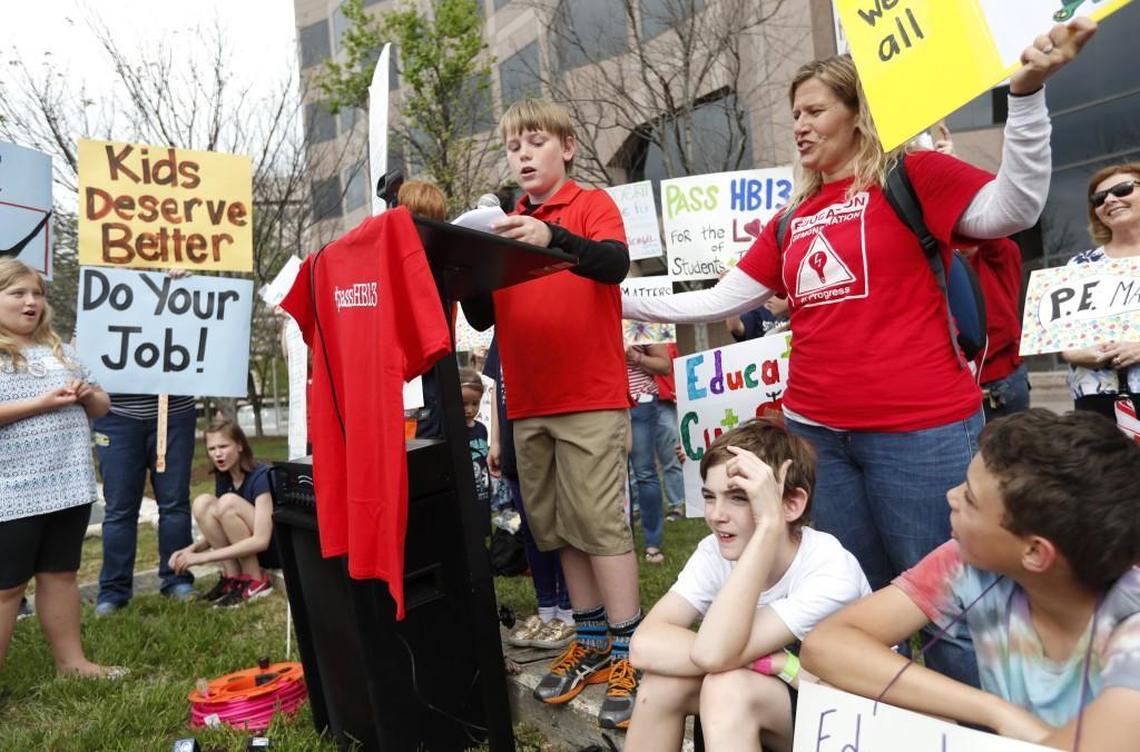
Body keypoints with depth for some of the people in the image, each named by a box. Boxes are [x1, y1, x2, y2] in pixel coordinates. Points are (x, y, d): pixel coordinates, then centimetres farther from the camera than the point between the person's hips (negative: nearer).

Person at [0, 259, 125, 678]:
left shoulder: (59, 350, 15)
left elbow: (100, 407, 19)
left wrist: (87, 395, -3)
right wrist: (40, 403, -19)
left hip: (68, 485, 6)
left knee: (61, 574, 14)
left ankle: (71, 660, 24)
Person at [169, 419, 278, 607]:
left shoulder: (260, 476, -20)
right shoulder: (223, 477, 3)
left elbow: (261, 541, -28)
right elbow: (219, 530, 7)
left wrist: (202, 557, -29)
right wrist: (191, 549, -14)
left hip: (277, 547, -7)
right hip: (248, 548, 7)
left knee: (228, 502, -27)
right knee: (202, 503, -13)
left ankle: (256, 582, -15)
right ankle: (232, 577, -7)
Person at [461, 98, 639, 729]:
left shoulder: (592, 204, 1)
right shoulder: (505, 226, 15)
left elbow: (616, 264, -20)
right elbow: (483, 317, 13)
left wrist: (552, 238, -36)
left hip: (592, 399, -5)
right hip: (528, 405, 6)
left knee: (601, 524, -6)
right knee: (558, 529, 10)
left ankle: (628, 656, 5)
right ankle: (592, 644, 23)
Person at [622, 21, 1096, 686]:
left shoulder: (912, 177, 0)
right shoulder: (794, 218, 15)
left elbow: (1013, 208, -14)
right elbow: (722, 300, 13)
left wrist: (1026, 90, -25)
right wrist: (620, 300, 10)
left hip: (920, 429, -6)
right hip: (816, 431, 6)